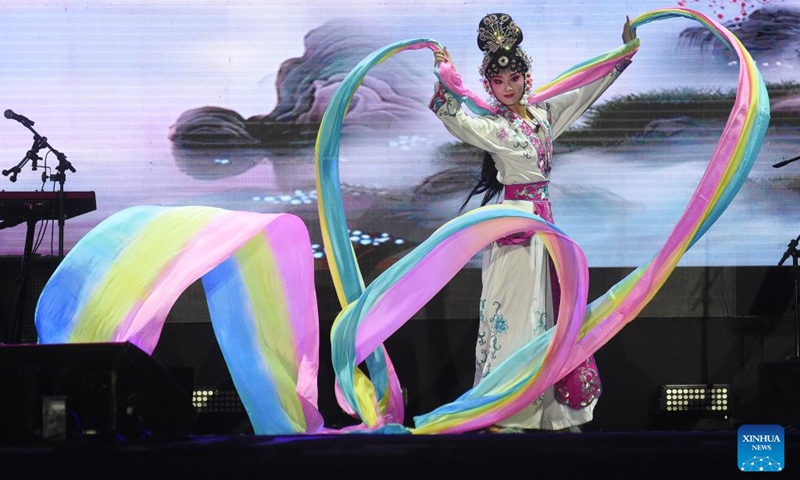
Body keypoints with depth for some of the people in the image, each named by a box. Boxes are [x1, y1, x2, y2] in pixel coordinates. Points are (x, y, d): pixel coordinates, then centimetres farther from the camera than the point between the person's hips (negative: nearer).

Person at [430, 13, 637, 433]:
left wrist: (625, 51, 17)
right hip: (514, 221, -7)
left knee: (548, 308, 8)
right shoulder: (491, 126, -7)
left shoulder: (543, 115, 10)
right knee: (513, 311, -7)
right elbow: (454, 118, -24)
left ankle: (551, 409, 14)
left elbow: (585, 93, 19)